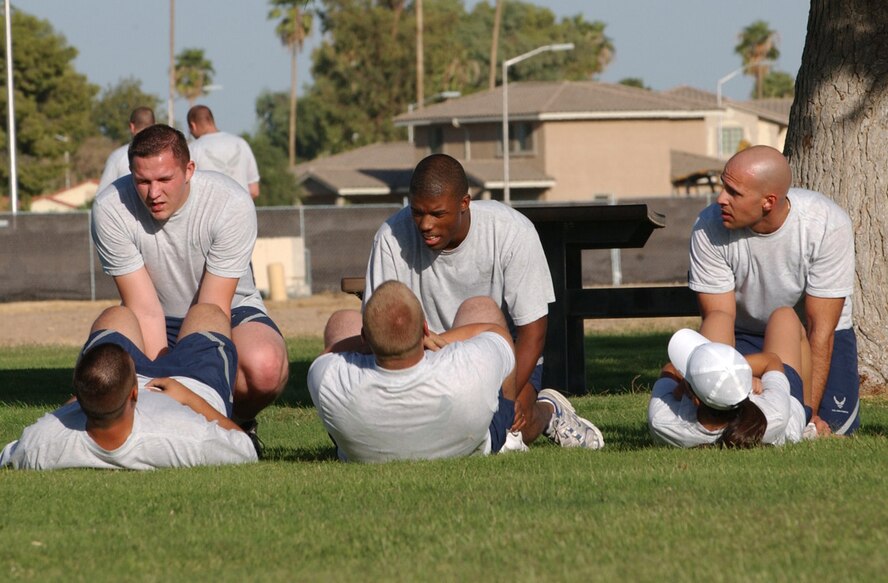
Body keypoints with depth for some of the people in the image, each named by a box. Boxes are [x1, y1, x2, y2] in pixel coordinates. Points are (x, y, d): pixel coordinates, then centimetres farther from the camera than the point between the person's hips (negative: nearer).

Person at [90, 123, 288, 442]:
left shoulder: (231, 203, -25)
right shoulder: (110, 209, -21)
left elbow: (212, 309, -24)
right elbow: (145, 309, -21)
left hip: (232, 311, -1)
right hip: (162, 322, 1)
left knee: (265, 366, -37)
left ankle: (237, 422, 1)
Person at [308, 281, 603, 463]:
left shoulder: (328, 380, -42)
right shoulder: (472, 370, -44)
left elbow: (333, 347, -15)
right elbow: (500, 334, -18)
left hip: (364, 460, 1)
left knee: (342, 320, 21)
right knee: (481, 308, 17)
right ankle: (547, 412, 44)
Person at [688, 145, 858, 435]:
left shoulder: (828, 224, -29)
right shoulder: (708, 228, -26)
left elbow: (820, 330, -25)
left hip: (809, 331, -1)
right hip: (747, 333, 1)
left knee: (831, 427, -18)